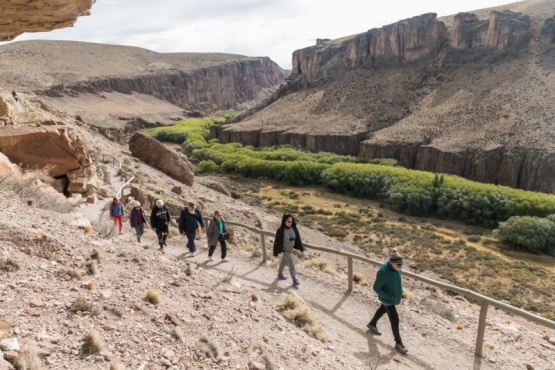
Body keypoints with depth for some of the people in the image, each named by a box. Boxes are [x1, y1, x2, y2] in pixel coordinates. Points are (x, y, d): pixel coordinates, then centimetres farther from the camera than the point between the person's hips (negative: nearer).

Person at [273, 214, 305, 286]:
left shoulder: (293, 228, -12)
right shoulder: (280, 230, -26)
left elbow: (298, 238, -1)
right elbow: (277, 242, -19)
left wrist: (301, 248, 3)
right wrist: (275, 252, -13)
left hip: (290, 249, 6)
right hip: (284, 250, -6)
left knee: (284, 261, 23)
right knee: (291, 263, -9)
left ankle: (280, 274, 42)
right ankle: (294, 279, 2)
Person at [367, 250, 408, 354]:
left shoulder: (396, 267, -16)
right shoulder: (383, 272, -38)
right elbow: (376, 288, -25)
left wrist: (400, 290, 3)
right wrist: (390, 298, -24)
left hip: (395, 295, 8)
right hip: (387, 299, -7)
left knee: (383, 309, 28)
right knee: (395, 320, 3)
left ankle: (372, 324, 54)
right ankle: (398, 343, 22)